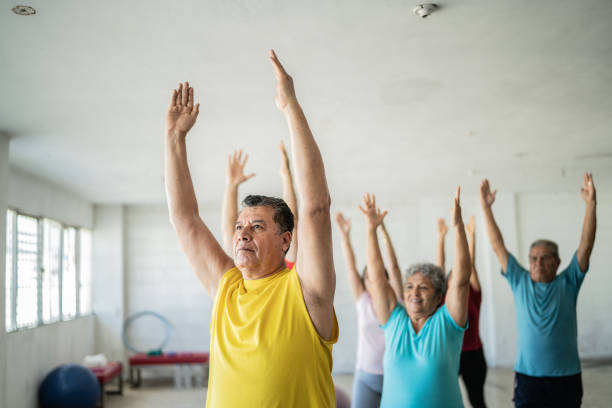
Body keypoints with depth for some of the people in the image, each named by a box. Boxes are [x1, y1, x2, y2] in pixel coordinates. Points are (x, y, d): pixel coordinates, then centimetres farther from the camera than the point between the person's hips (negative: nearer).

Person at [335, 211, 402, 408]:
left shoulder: (394, 302, 0)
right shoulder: (362, 302, 5)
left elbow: (393, 266, -9)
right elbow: (351, 268, 0)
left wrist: (382, 229, -16)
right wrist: (345, 235, -5)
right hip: (365, 376, 1)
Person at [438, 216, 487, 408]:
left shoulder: (473, 297, 0)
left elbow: (470, 265, -8)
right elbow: (440, 266, -4)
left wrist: (471, 236, -11)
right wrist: (441, 238, -8)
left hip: (473, 355, -1)